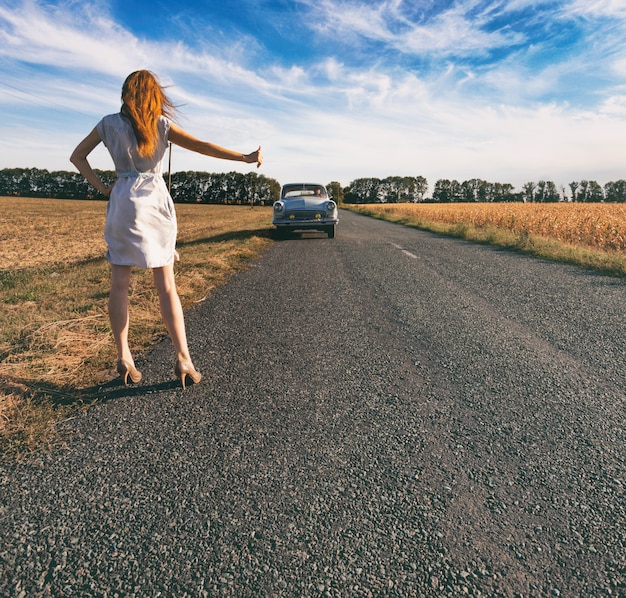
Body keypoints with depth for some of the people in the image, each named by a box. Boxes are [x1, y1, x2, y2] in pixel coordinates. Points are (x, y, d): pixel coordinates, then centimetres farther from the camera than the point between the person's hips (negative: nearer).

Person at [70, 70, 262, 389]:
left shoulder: (109, 123, 9)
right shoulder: (161, 124, 2)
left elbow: (77, 156, 11)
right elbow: (201, 146, -7)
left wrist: (102, 187, 8)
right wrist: (245, 157, -6)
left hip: (122, 202, 2)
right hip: (155, 202, -2)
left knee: (119, 283, 5)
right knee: (166, 286, -1)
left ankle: (124, 359, 3)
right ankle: (183, 359, -3)